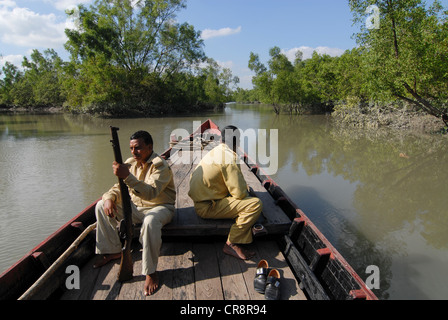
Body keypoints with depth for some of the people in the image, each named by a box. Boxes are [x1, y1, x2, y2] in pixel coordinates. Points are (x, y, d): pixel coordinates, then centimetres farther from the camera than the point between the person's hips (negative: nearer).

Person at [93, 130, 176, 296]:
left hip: (160, 207, -7)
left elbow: (150, 193, -36)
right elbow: (119, 186, 7)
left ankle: (150, 272, -24)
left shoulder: (160, 166, -21)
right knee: (101, 206, -3)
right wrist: (109, 198, -16)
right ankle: (112, 251, 9)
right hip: (136, 206, 8)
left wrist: (127, 176, -46)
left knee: (150, 221, -41)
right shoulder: (131, 162, 3)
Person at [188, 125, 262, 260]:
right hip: (208, 207, -10)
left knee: (248, 198, 21)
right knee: (255, 204, -16)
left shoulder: (214, 152, 11)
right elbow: (239, 192, -20)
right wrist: (246, 191, 3)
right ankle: (232, 244, -7)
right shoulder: (229, 156, -19)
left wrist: (244, 189, 18)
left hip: (200, 201, 10)